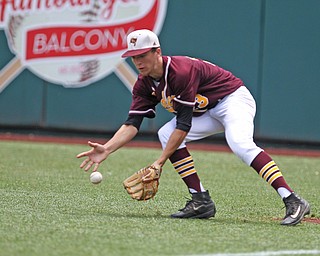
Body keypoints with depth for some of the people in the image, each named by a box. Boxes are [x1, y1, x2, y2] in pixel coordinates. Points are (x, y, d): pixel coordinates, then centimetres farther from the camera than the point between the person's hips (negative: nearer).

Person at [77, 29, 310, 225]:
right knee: (166, 135, -7)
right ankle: (201, 201, -7)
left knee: (240, 144, -35)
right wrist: (106, 149, -24)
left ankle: (293, 202, -45)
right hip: (207, 113, 9)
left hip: (234, 99, -9)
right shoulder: (145, 85, -2)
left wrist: (160, 162, -29)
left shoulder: (181, 71, -29)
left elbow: (184, 124, -29)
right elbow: (133, 123, -8)